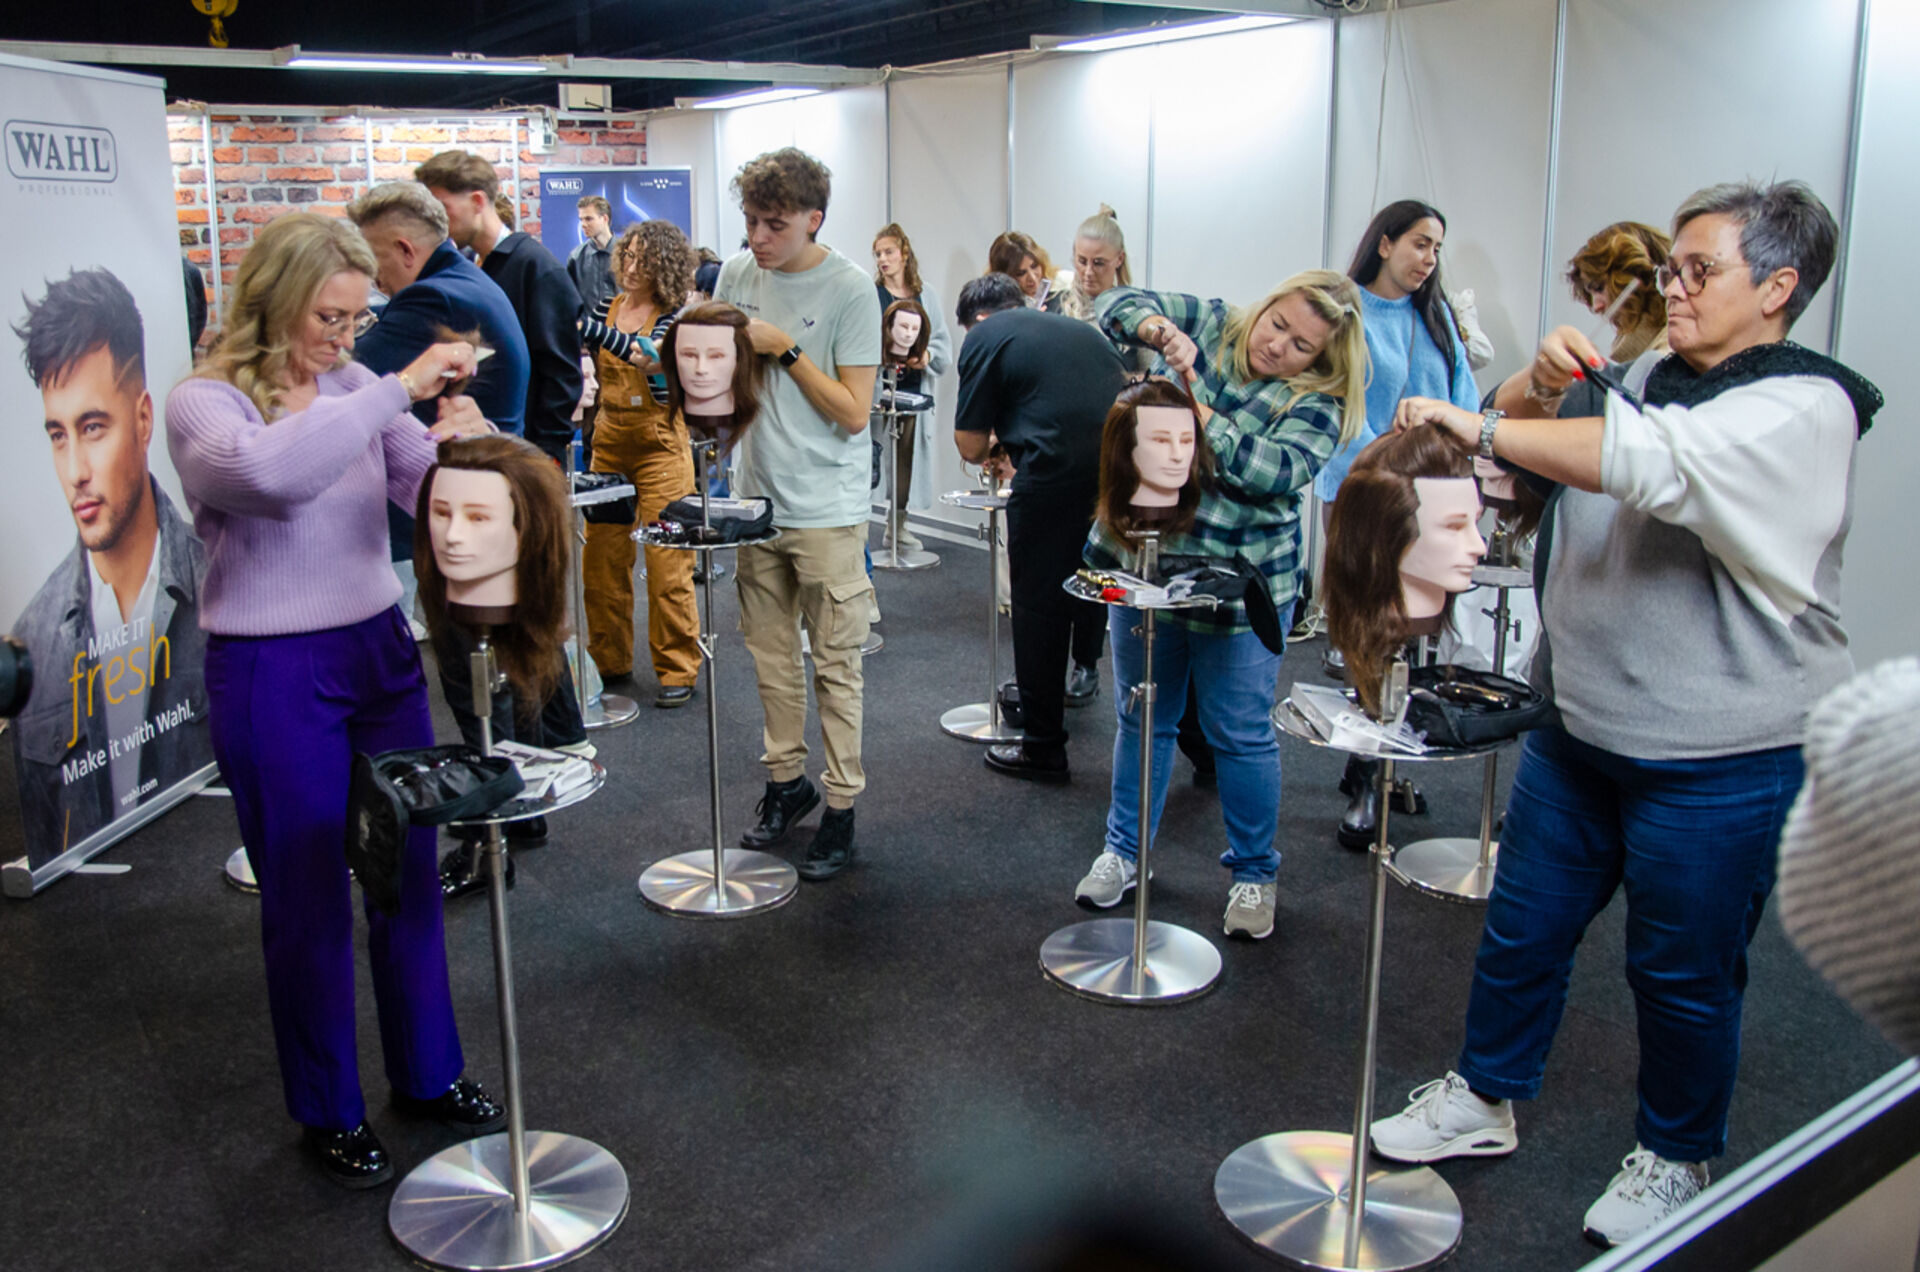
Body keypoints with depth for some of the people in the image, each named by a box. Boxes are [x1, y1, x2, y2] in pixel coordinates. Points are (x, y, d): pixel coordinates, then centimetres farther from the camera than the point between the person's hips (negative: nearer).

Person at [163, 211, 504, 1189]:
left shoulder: (358, 389, 3)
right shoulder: (204, 404, -12)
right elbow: (269, 468, -35)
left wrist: (458, 442, -26)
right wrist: (397, 391, -33)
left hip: (382, 648, 5)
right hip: (273, 675, -5)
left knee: (411, 873, 14)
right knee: (307, 898, 9)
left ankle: (429, 1073, 33)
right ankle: (329, 1111, 28)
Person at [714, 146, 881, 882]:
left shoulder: (848, 290, -11)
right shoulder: (737, 274, 5)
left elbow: (853, 411, -13)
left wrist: (785, 349, -18)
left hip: (827, 508, -5)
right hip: (756, 497, 5)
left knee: (834, 665, 2)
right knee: (771, 654, 14)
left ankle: (841, 807, 12)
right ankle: (786, 780, 30)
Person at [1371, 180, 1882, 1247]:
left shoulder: (1803, 408, -15)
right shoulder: (1647, 379, 8)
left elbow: (1655, 463, -32)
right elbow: (1524, 441, 13)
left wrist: (1479, 426, -29)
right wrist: (1540, 381, -9)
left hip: (1718, 759, -6)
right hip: (1581, 724, 7)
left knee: (1685, 969, 10)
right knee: (1524, 924, 15)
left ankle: (1676, 1158, 32)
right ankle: (1485, 1099, 35)